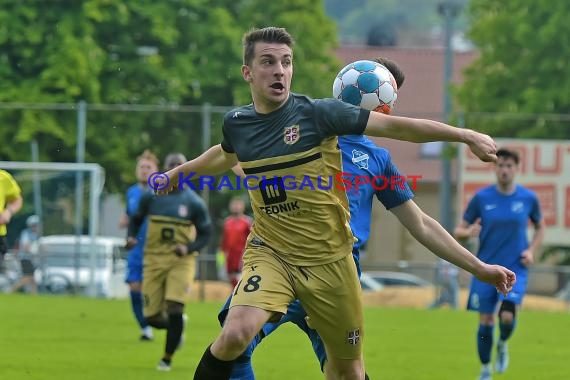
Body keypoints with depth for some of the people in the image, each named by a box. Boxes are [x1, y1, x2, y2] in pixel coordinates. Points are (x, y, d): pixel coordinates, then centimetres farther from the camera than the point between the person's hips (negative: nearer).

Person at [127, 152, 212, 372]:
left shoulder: (194, 203, -1)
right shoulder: (151, 196, 4)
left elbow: (205, 234, 3)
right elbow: (137, 219, 16)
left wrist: (189, 248, -16)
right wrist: (132, 237, -5)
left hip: (181, 261, -2)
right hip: (154, 260, 2)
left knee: (174, 310, -16)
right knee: (152, 317, -1)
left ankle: (167, 358, 3)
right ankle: (177, 326, 35)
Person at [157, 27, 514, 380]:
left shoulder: (318, 113, -12)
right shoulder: (236, 124, 0)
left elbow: (394, 125, -11)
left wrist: (464, 134, -16)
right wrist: (180, 171, 41)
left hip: (329, 260, -1)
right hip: (270, 254, 1)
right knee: (235, 335, -27)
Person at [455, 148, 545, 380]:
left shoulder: (528, 198, 0)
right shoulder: (482, 198, -2)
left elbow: (540, 227, 17)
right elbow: (459, 231, 3)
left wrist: (531, 251, 0)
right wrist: (468, 232, -21)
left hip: (515, 269, -1)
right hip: (486, 269, 1)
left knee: (507, 316, -20)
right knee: (485, 322, 1)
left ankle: (502, 345, 15)